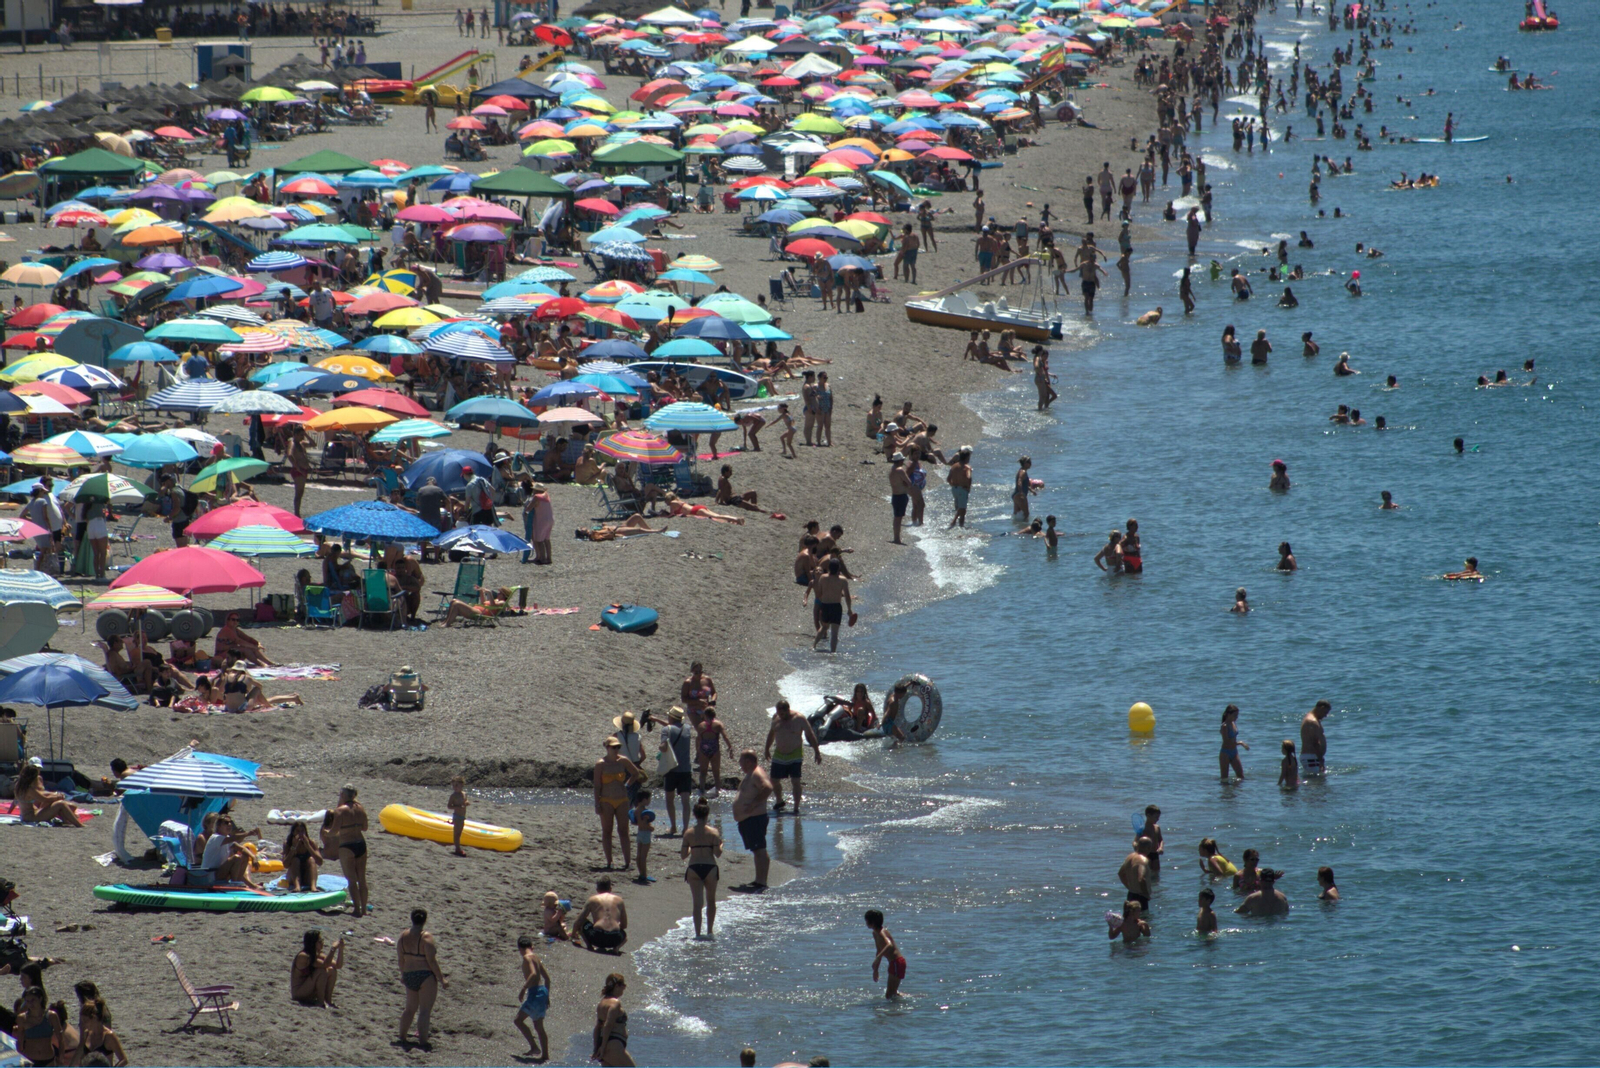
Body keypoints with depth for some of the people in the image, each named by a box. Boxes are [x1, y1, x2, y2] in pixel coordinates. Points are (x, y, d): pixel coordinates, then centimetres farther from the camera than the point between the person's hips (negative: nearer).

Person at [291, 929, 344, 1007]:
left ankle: (328, 1000, -7)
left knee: (332, 971, -5)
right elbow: (324, 965, -31)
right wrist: (333, 949, -28)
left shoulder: (318, 955, 3)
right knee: (321, 971, -26)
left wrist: (341, 949, -13)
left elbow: (338, 965, -1)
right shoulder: (303, 957, -22)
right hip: (298, 991, -8)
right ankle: (321, 1002, -21)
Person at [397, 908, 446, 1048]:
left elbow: (401, 958, 9)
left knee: (410, 1009, 20)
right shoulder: (426, 936, -15)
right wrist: (441, 978, -10)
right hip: (425, 975, -6)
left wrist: (403, 974, 25)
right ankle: (423, 1040, -2)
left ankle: (402, 1038, 27)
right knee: (425, 1010, -1)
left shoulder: (404, 936, 2)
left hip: (409, 977, 6)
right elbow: (431, 960, -17)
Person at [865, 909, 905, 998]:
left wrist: (877, 959, -47)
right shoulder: (875, 933, 13)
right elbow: (879, 951, 26)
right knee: (891, 994, 19)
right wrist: (875, 970, 29)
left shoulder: (881, 933, -18)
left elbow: (889, 945, -38)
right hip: (893, 963, 10)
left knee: (890, 995, -10)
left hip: (897, 963, -10)